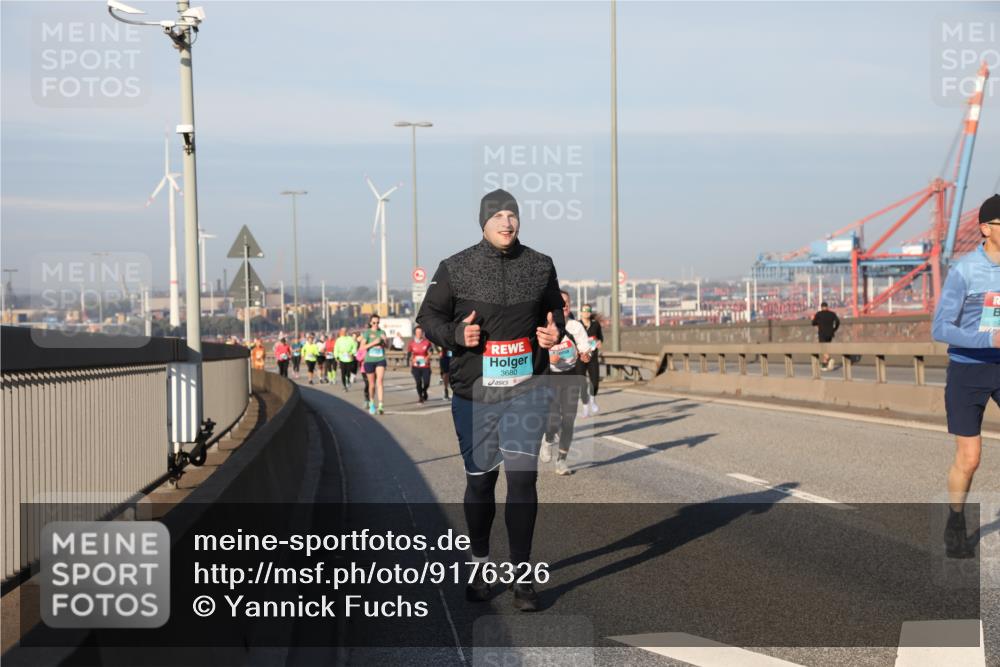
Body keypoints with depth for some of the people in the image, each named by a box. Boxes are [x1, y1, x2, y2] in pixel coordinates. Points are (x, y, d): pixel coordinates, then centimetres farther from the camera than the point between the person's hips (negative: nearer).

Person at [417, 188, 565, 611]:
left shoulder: (540, 266, 4)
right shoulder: (455, 269, -2)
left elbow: (554, 308, 18)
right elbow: (428, 316, 5)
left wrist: (555, 331, -4)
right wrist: (456, 334, -15)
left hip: (525, 390, 0)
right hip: (474, 391, 0)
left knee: (522, 477, -9)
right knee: (480, 480, 9)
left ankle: (522, 576, 0)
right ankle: (479, 564, 30)